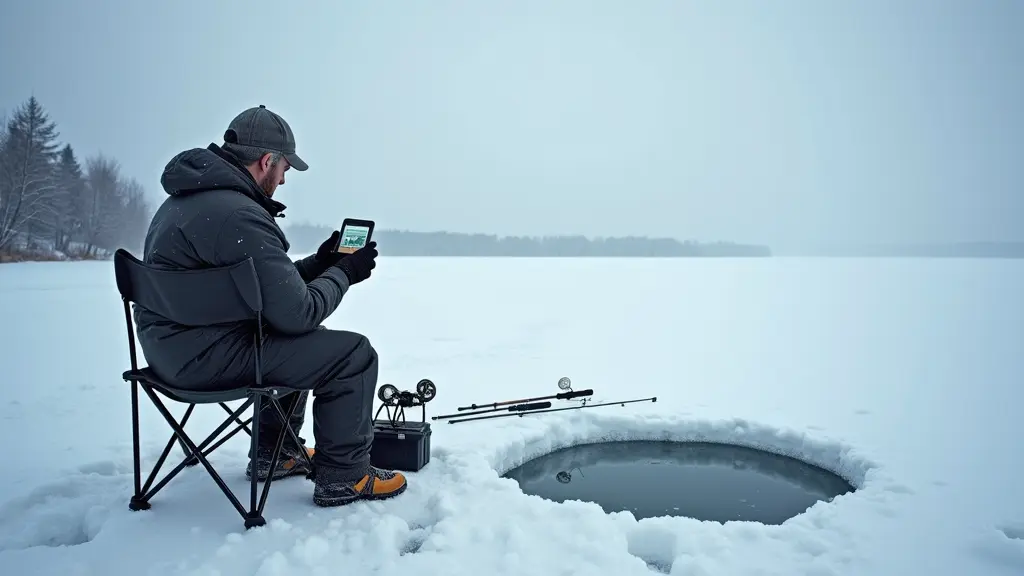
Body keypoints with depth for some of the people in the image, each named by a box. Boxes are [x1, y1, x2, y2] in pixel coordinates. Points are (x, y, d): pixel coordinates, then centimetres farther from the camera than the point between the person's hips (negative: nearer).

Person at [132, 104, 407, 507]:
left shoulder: (184, 199, 12)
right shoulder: (239, 216, -23)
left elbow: (270, 285, 15)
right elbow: (298, 313, -22)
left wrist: (322, 262, 10)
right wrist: (344, 273, -7)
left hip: (171, 346, 11)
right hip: (206, 356, -11)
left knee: (304, 341, 28)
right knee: (353, 354, -8)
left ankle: (274, 454, 33)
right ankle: (343, 477, 5)